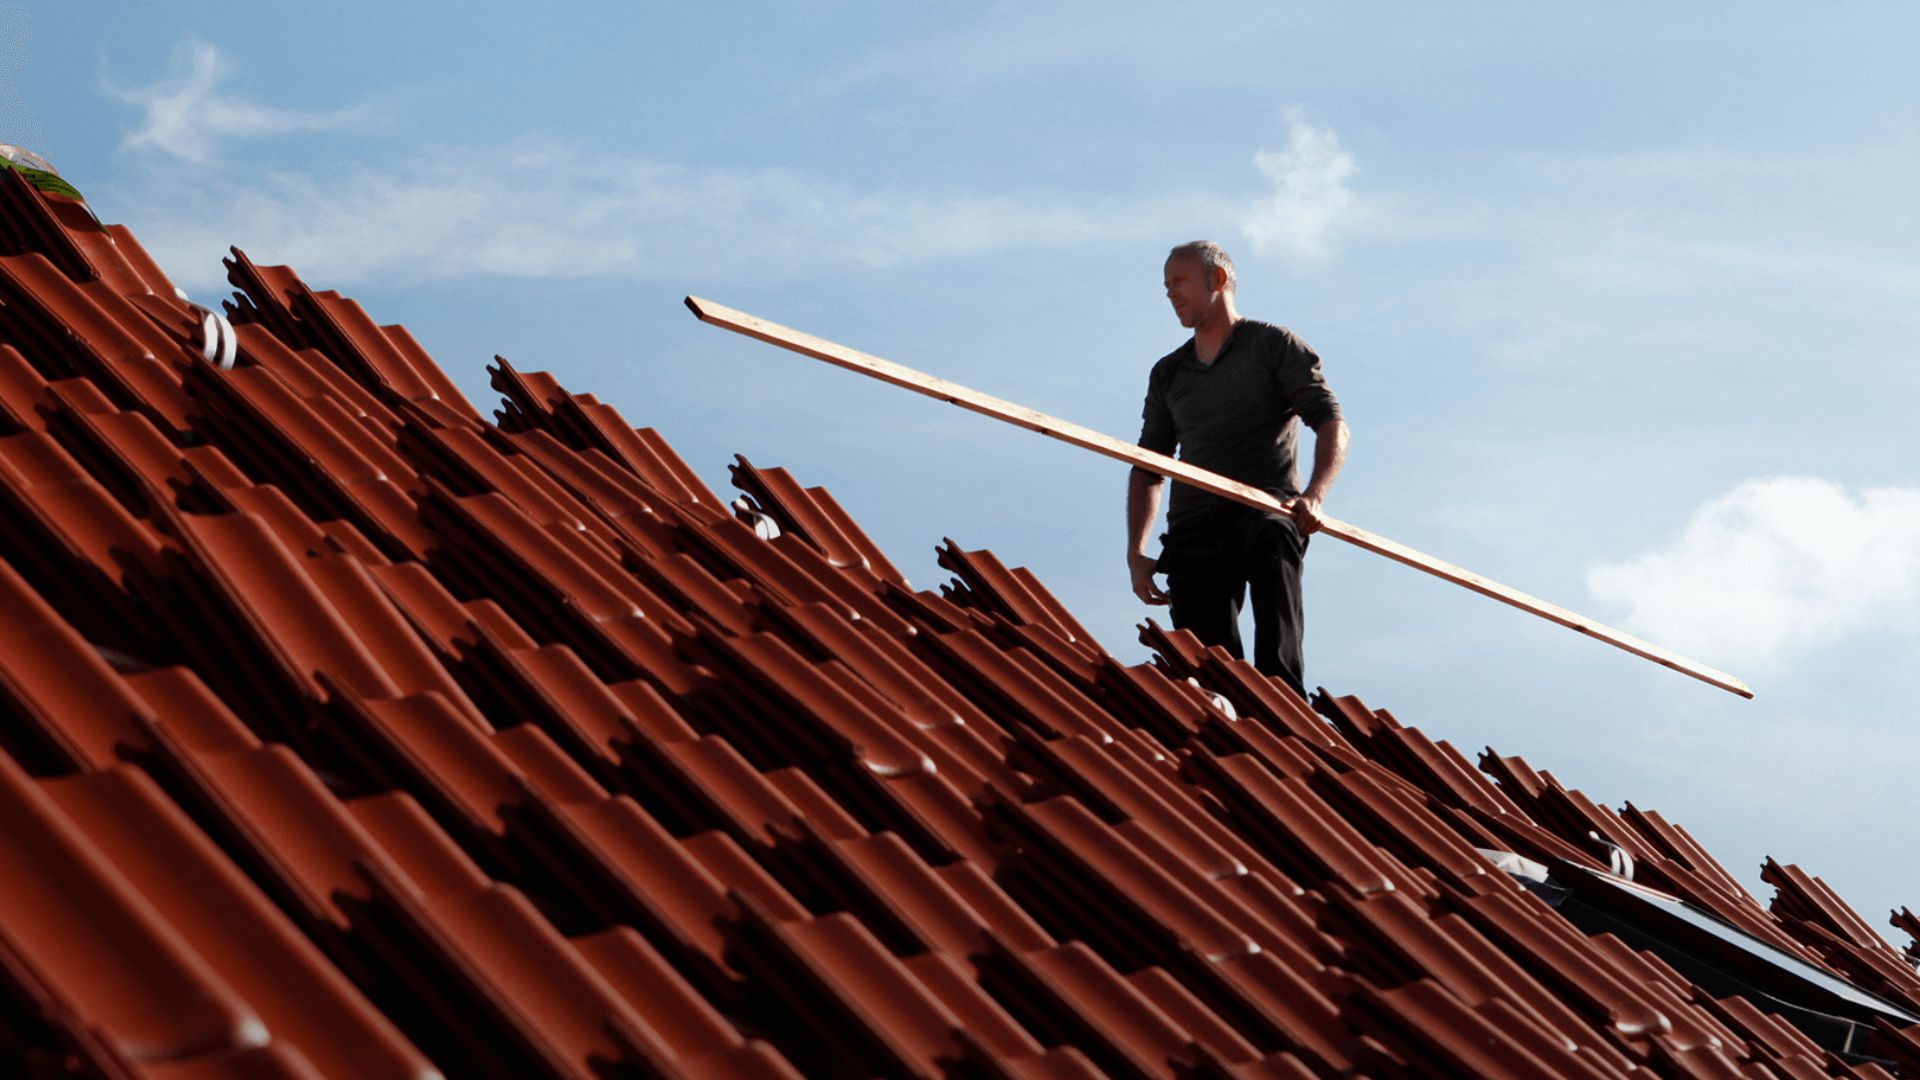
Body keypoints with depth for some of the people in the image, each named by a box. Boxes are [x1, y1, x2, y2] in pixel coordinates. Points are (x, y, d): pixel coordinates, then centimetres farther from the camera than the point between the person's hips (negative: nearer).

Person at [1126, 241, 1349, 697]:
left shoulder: (1273, 344, 12)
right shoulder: (1167, 374, 26)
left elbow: (1333, 425, 1)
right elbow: (1147, 468, 26)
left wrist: (1315, 495, -19)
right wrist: (1136, 552, 10)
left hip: (1267, 509, -5)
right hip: (1194, 526, 5)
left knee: (1270, 541, -40)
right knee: (1208, 663, -13)